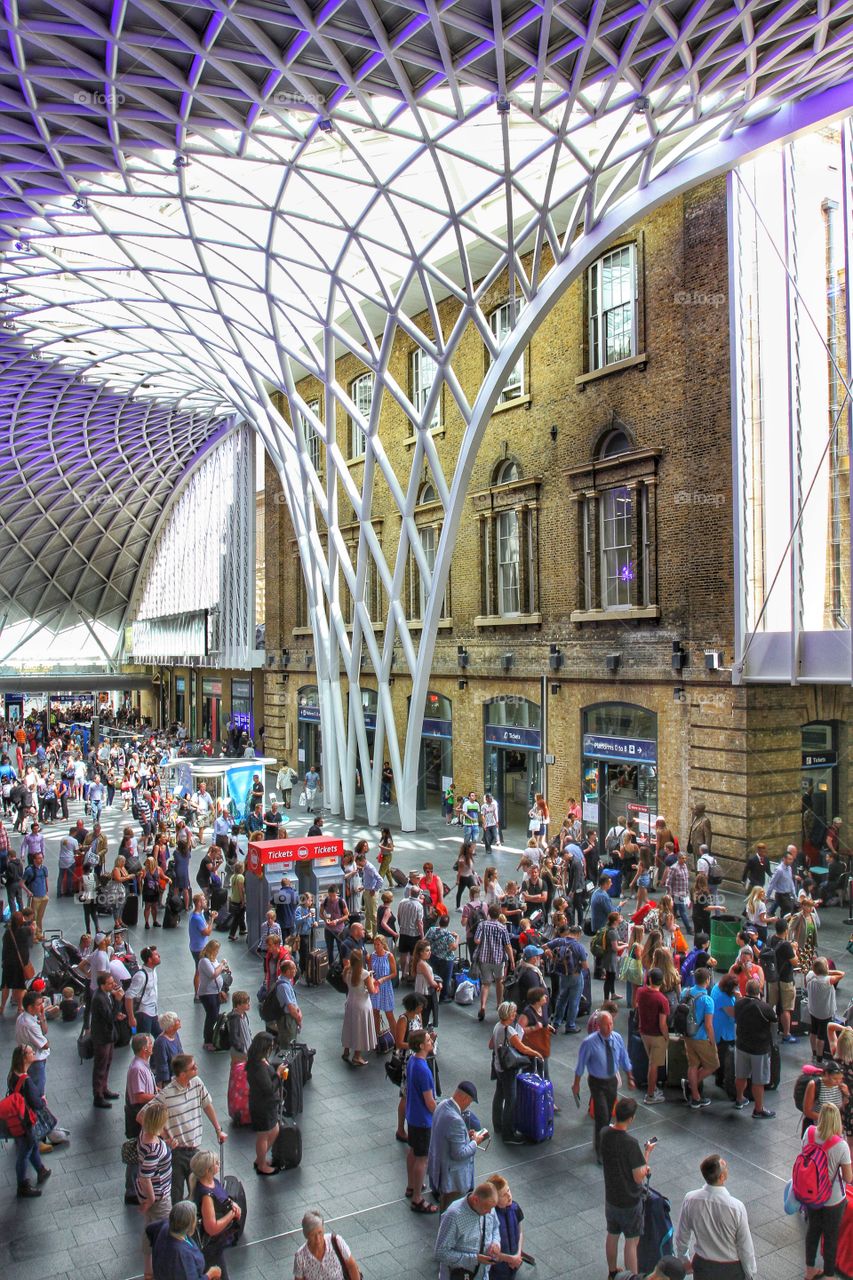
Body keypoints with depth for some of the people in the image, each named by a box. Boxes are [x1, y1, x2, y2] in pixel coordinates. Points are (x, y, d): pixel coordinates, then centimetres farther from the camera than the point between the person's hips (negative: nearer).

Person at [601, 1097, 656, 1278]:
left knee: (612, 1235, 24)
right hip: (629, 1201, -7)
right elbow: (639, 1178, -23)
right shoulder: (630, 1143, -31)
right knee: (631, 1242, 11)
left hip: (611, 1197, 7)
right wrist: (647, 1152, -12)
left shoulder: (605, 1135, -9)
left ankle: (613, 1273, 42)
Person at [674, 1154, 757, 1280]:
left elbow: (681, 1236, -5)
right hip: (731, 1270, -2)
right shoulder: (736, 1208, -30)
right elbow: (745, 1247, -17)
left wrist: (683, 1260, 13)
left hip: (702, 1265, 3)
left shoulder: (690, 1200, -21)